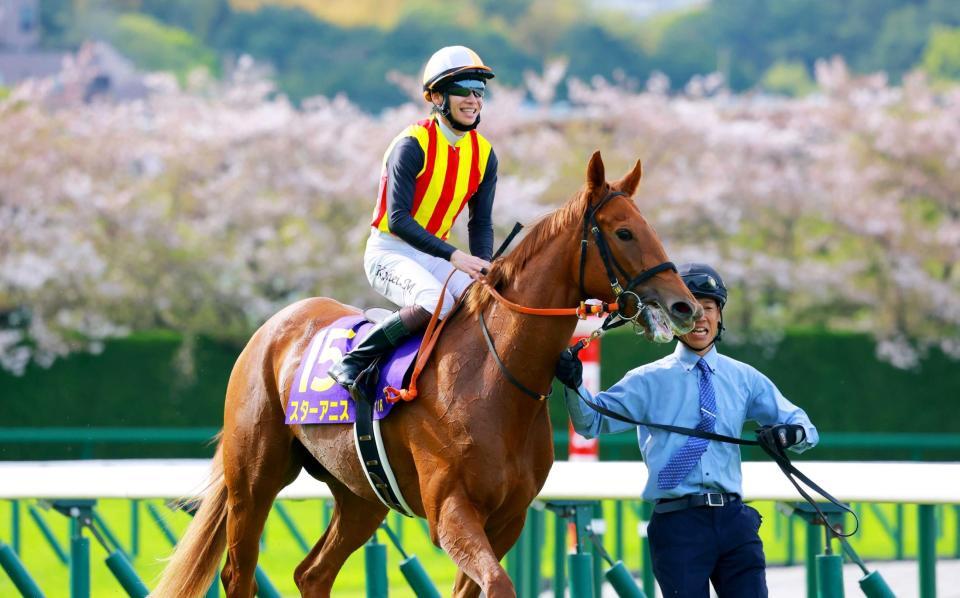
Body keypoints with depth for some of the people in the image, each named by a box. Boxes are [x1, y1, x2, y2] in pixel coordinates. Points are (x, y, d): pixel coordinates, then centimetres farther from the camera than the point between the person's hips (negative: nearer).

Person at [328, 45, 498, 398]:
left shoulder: (484, 155, 5)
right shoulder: (413, 145, -17)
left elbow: (481, 223, 11)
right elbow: (398, 220, -23)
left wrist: (484, 270, -9)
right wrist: (454, 257, -31)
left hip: (434, 255, 7)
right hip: (389, 252, -7)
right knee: (437, 302, -34)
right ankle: (353, 362, -22)